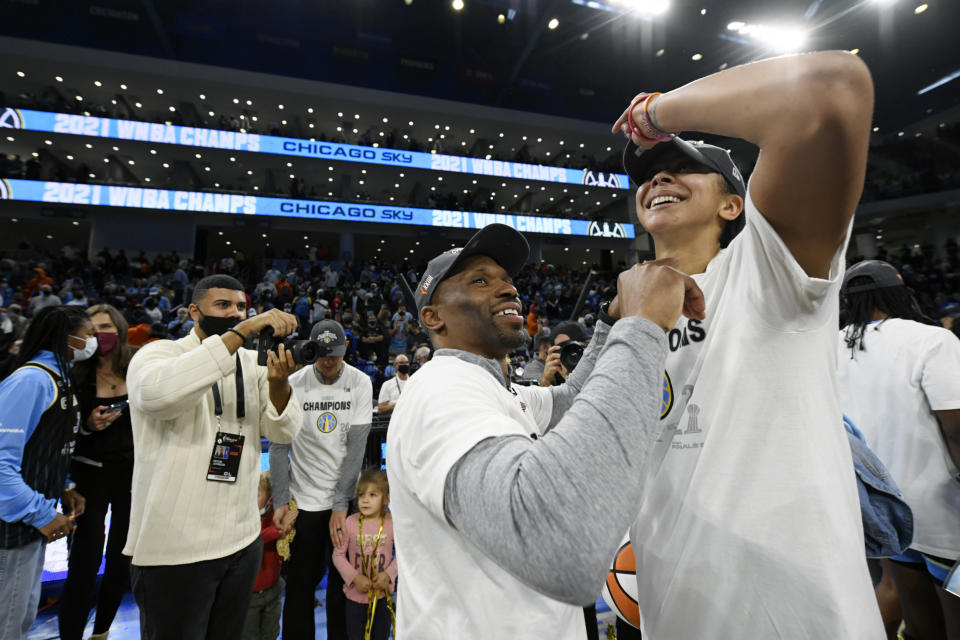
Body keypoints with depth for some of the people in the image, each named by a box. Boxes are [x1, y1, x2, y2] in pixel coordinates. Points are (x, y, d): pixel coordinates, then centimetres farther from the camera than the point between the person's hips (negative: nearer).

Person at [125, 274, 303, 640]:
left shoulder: (253, 364, 5)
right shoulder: (158, 353, -8)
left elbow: (284, 431, -4)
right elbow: (157, 392, -32)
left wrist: (279, 383, -24)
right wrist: (241, 333, -34)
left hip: (243, 541, 5)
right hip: (175, 549, -5)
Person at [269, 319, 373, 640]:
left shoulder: (360, 383, -7)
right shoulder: (293, 384, -7)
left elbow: (356, 446, -9)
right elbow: (279, 446, -2)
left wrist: (339, 505, -10)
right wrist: (281, 502, -7)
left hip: (346, 497, 1)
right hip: (304, 499, 0)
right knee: (302, 580, 9)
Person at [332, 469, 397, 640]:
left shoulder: (392, 523, -13)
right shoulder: (350, 523, -15)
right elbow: (338, 554, -7)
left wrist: (388, 574, -14)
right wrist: (355, 577, -15)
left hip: (382, 593, 1)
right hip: (355, 593, -1)